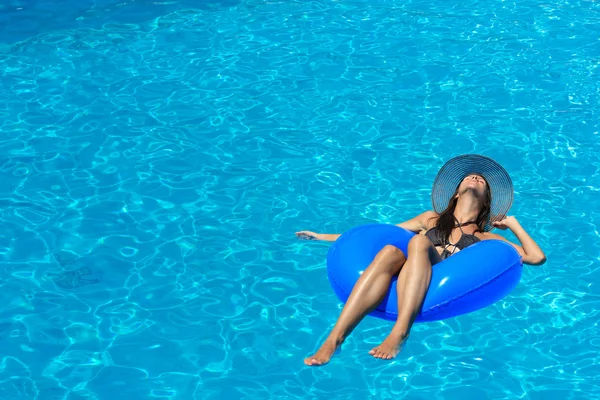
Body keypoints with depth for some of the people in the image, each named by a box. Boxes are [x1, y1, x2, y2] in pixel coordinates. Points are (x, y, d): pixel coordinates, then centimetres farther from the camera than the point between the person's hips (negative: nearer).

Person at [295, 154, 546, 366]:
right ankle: (334, 338, -49)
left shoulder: (485, 238, 30)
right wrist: (326, 237, 27)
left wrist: (511, 223, 30)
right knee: (390, 250, -32)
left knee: (419, 241, -30)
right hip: (399, 286, 2)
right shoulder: (432, 220, 35)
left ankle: (399, 333, -51)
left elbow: (537, 257, 21)